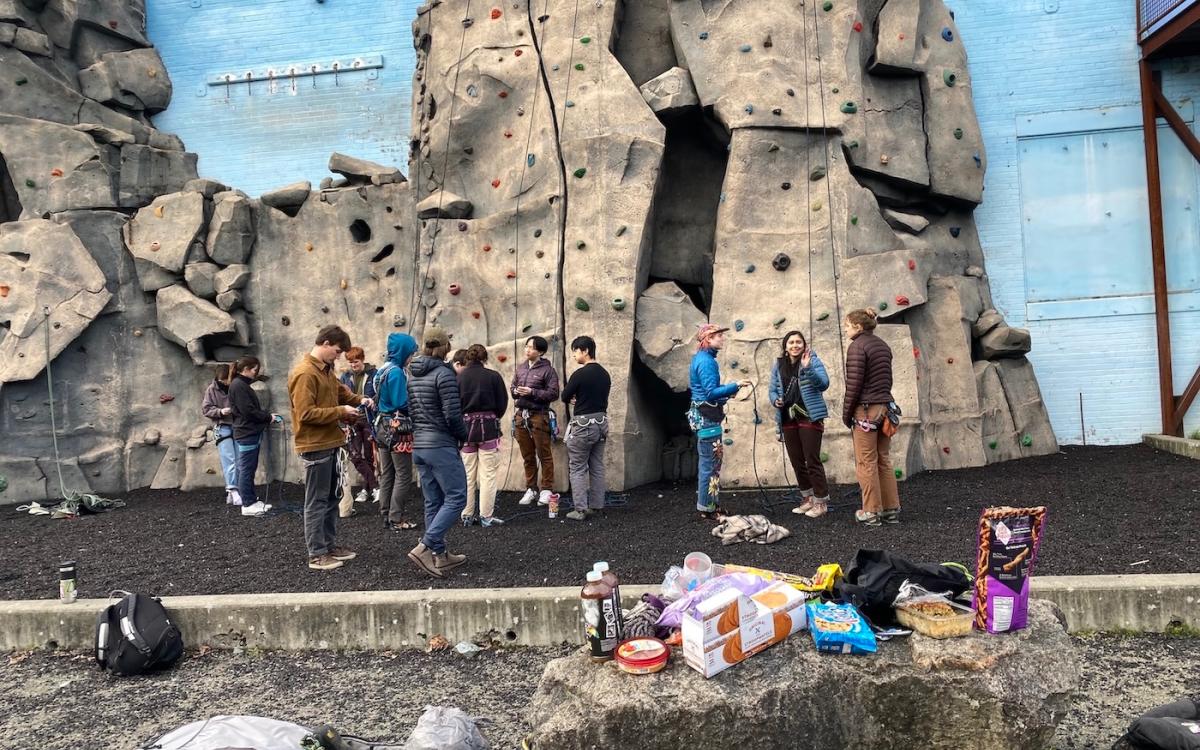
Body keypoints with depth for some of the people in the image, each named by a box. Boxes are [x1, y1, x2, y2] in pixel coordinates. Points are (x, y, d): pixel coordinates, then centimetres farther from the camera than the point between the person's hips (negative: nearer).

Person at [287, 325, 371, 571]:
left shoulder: (326, 370, 13)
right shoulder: (304, 373, -17)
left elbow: (340, 391, 27)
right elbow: (305, 413, -23)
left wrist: (358, 400, 8)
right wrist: (340, 411, -19)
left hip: (330, 444, 10)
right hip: (315, 446, -10)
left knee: (331, 498, 16)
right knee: (317, 501, -2)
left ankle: (330, 545, 26)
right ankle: (317, 554, 6)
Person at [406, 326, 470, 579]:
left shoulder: (413, 375, 10)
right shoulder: (444, 373, -14)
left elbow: (410, 410, 15)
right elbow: (453, 414, -18)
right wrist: (464, 436, -1)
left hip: (418, 445, 8)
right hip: (441, 445, -8)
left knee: (433, 502, 13)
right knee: (456, 498, -2)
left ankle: (439, 555, 17)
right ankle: (424, 548, -10)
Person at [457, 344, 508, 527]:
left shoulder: (458, 377, -2)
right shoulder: (493, 376, -6)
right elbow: (502, 403, -1)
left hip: (465, 427, 2)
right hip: (488, 428, -2)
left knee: (467, 475, 10)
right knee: (488, 474, 3)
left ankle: (467, 515, 14)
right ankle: (486, 516, 5)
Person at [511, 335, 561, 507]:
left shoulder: (547, 370, -5)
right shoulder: (520, 368, 13)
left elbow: (553, 393, -10)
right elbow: (512, 387, 21)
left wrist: (532, 392, -17)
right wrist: (516, 391, -2)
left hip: (539, 415, -5)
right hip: (521, 415, 5)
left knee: (544, 455, 0)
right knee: (527, 456, 10)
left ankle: (547, 490, 9)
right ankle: (531, 489, 20)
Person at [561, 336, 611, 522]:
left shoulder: (579, 374, -15)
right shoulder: (605, 374, 7)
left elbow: (564, 397, -6)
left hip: (583, 425, -7)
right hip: (601, 422, 7)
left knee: (578, 468, 1)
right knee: (597, 467, 12)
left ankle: (580, 510, 0)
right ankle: (596, 506, 17)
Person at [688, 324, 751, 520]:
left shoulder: (702, 358, 15)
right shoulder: (706, 361, -16)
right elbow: (711, 392, -22)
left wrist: (727, 392, 15)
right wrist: (735, 386, -24)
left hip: (704, 416, 10)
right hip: (706, 417, -10)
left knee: (710, 462, 15)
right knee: (710, 463, -4)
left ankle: (708, 505, 22)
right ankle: (707, 508, 2)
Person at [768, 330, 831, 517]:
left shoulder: (813, 361, -5)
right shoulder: (778, 366, 9)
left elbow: (824, 383, -17)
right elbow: (773, 390, 12)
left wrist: (807, 368, -30)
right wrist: (776, 400, -9)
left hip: (809, 417, -5)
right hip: (788, 419, 5)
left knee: (812, 460, -5)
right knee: (796, 462, 13)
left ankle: (821, 502, 6)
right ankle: (807, 499, 27)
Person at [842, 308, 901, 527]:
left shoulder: (857, 346, -11)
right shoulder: (882, 345, 14)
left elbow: (854, 383, -15)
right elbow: (887, 380, 17)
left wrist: (846, 413, -8)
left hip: (865, 410, -8)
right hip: (885, 408, 8)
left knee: (866, 463, -1)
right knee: (883, 461, 13)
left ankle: (871, 512, 4)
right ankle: (891, 509, 17)